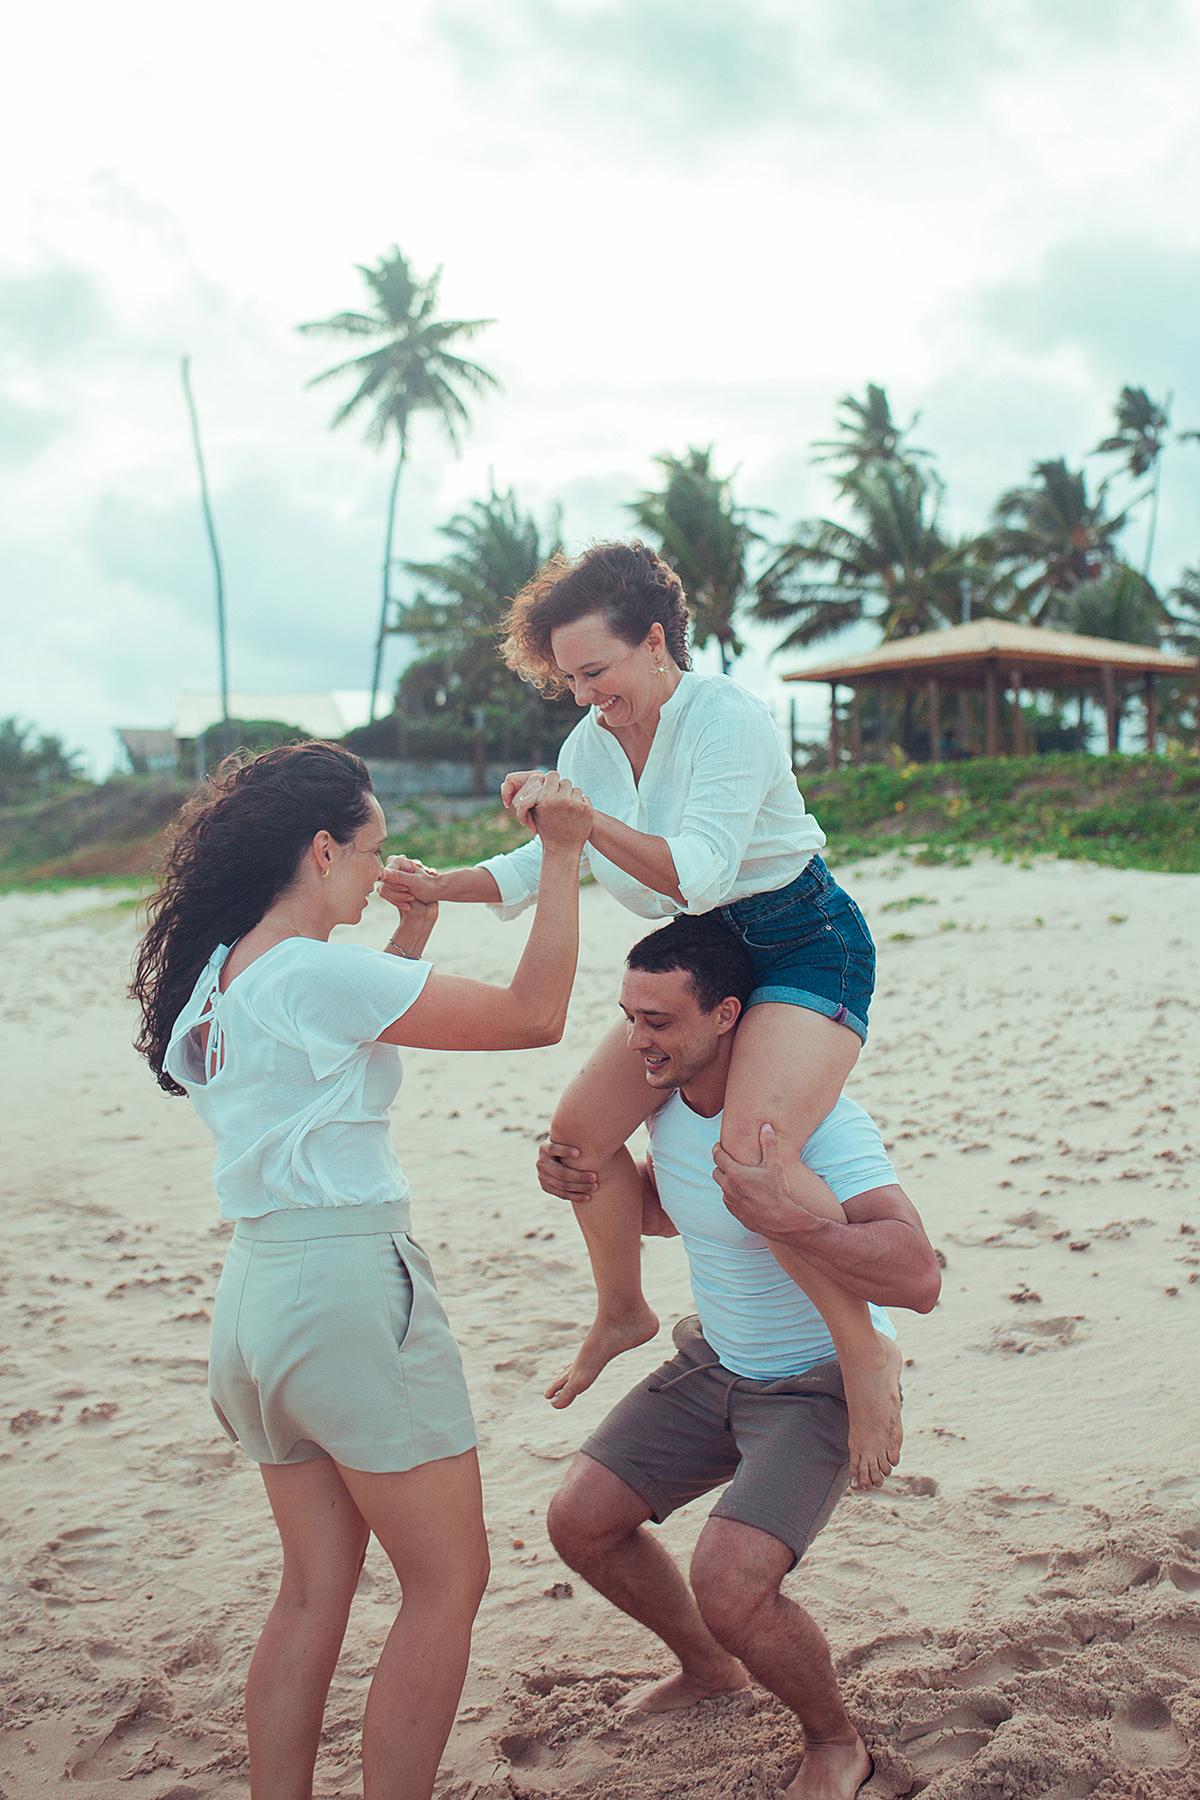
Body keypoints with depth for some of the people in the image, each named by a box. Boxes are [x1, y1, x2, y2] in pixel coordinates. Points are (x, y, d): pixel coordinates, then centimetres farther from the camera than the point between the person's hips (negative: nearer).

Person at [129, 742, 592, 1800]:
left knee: (316, 1589, 18)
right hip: (348, 1284, -9)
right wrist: (562, 852, -10)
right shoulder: (321, 973, -17)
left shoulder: (212, 977, 9)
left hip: (256, 1287, 9)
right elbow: (535, 1013, -15)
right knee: (447, 1584, 7)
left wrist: (412, 927, 22)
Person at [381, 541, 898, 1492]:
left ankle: (867, 1356, -10)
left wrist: (586, 817, -40)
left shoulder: (727, 717, -22)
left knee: (751, 1148, -30)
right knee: (582, 1130, 4)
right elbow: (542, 865, 7)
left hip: (806, 944, -8)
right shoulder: (591, 743, 2)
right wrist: (440, 886, -7)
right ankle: (624, 1311, 28)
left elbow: (699, 872, -32)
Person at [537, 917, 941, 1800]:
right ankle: (709, 1668, 30)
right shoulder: (668, 1096, -6)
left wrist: (788, 1218, -51)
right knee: (581, 1520, 2)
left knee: (728, 1588, -22)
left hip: (819, 1385, -7)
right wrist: (582, 1181, -5)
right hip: (716, 1363, 7)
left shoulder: (816, 1115, -30)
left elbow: (919, 1279, -38)